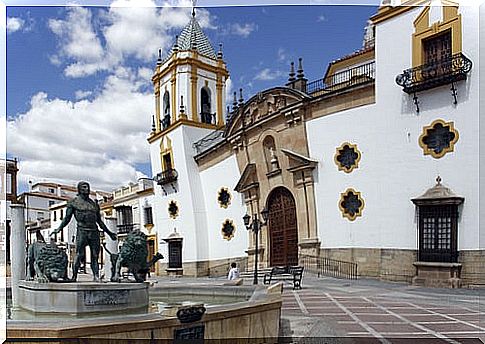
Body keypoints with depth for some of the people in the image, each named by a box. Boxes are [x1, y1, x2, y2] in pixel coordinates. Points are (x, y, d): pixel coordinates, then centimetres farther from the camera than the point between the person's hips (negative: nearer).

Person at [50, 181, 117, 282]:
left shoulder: (94, 204, 19)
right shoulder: (74, 202, 9)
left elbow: (99, 221, 23)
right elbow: (67, 218, 7)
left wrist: (109, 233, 23)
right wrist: (59, 229, -7)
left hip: (94, 232, 4)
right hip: (82, 231, -4)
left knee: (95, 256, 0)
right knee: (79, 255, -8)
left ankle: (96, 277, -1)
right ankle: (74, 277, 0)